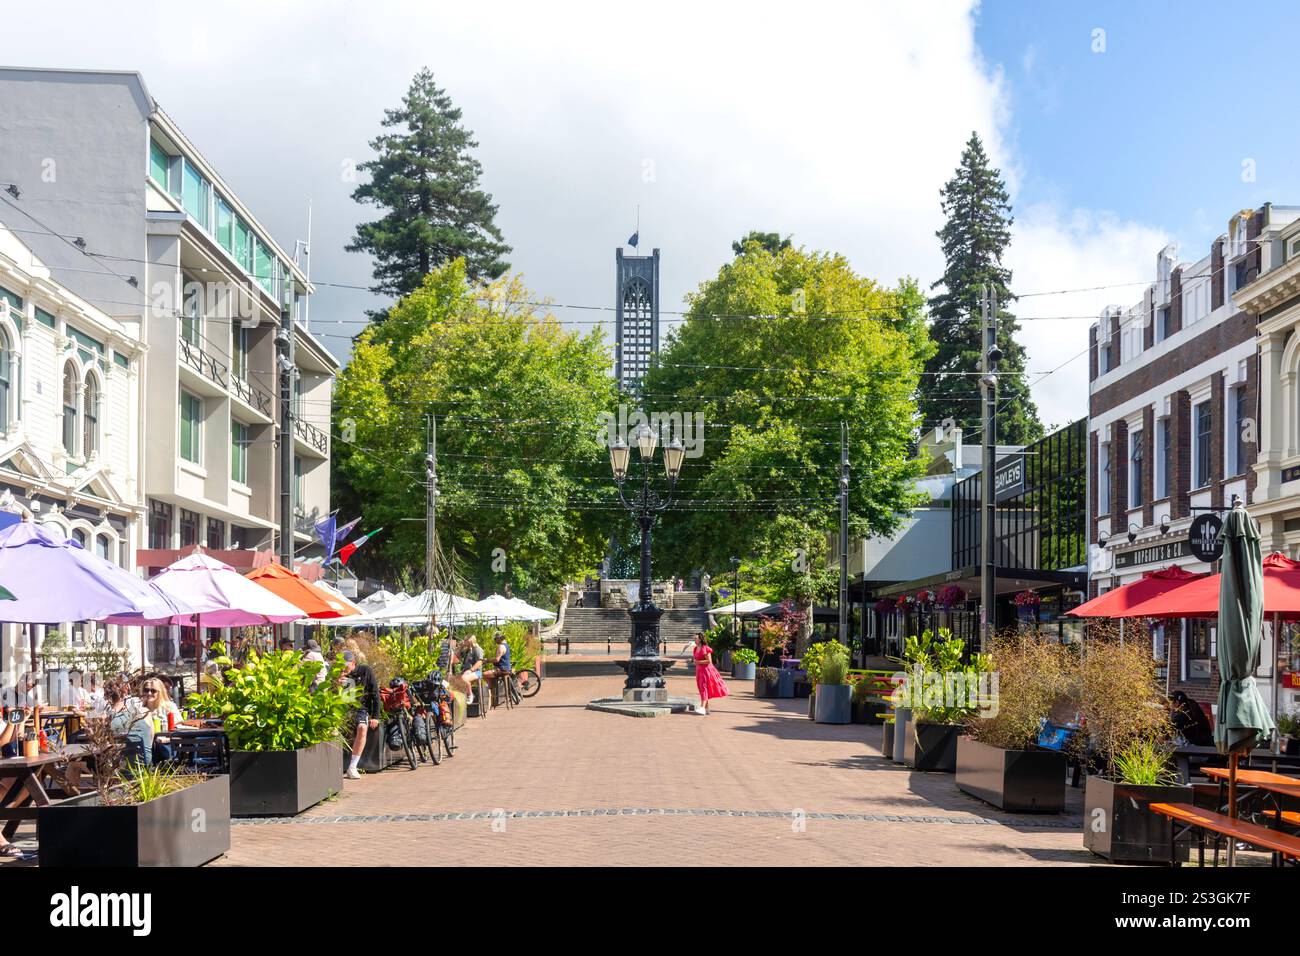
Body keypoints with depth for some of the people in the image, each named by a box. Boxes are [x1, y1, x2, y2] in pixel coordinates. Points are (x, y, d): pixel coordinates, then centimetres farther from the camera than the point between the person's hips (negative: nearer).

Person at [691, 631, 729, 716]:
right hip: (699, 670, 9)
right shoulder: (695, 649, 12)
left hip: (706, 670, -9)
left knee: (704, 687, -16)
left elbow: (709, 661, -18)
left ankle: (702, 708, -24)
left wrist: (698, 662, -17)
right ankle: (707, 709, 13)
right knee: (701, 689, 8)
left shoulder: (705, 648, -13)